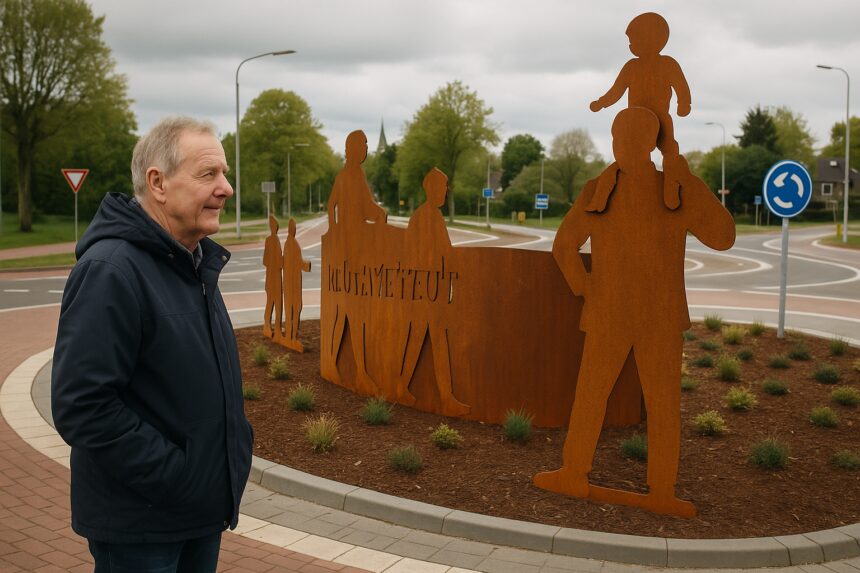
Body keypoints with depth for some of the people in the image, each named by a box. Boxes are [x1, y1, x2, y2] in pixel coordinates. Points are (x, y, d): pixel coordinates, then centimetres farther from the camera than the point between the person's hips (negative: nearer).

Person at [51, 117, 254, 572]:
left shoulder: (195, 262, 9)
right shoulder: (110, 270, -21)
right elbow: (82, 406, -26)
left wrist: (236, 441, 8)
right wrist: (175, 474, -22)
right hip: (139, 523, -8)